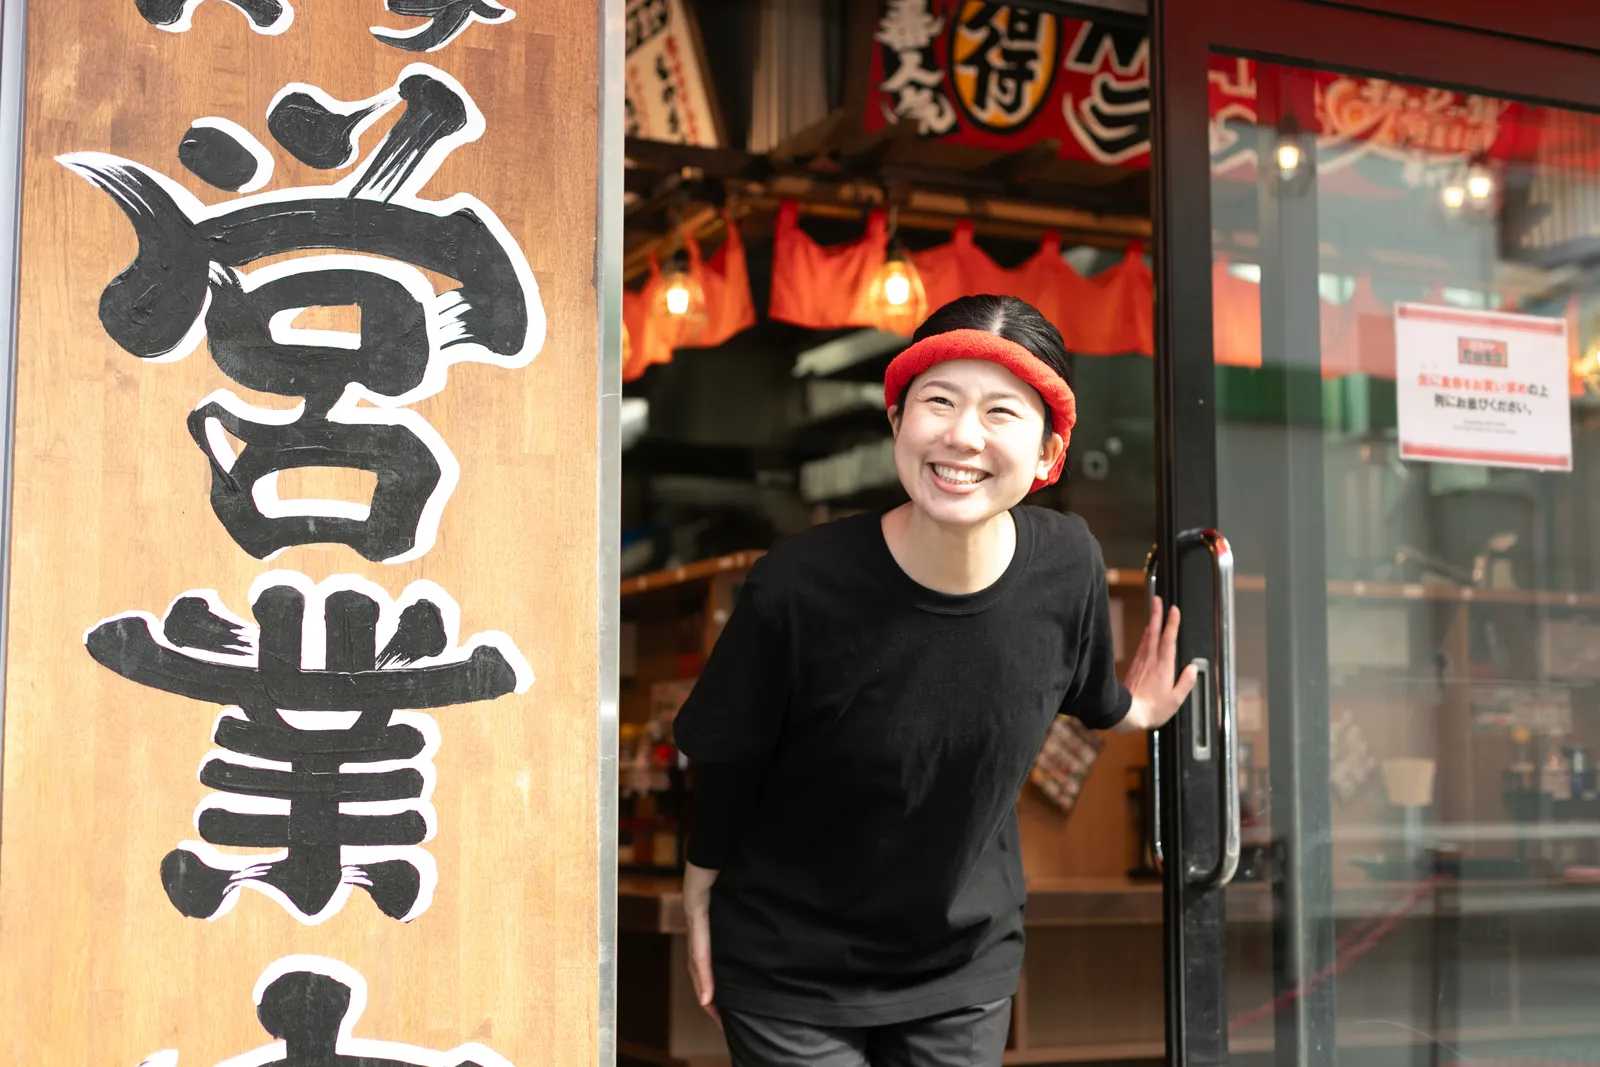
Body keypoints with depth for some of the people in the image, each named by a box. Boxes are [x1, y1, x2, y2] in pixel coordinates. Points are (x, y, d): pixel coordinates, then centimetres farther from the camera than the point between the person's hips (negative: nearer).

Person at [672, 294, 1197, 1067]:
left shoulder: (1068, 567, -17)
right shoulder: (799, 588, -27)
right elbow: (725, 764, -10)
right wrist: (700, 904, 1)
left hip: (967, 969, 3)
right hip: (790, 975, -3)